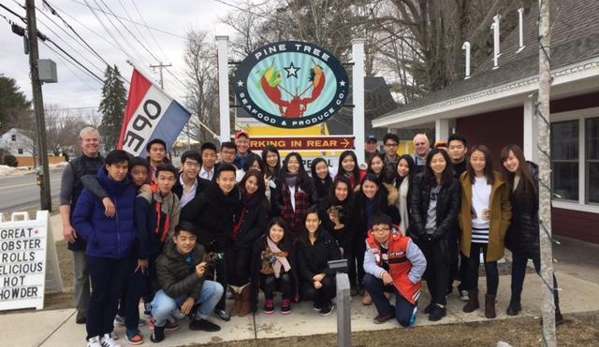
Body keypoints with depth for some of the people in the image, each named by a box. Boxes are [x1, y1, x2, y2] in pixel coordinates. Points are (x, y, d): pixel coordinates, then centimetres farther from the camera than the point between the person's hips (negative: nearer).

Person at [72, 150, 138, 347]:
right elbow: (79, 219, -5)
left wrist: (134, 237, -2)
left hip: (125, 253, 3)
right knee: (99, 295, 6)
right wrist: (94, 238, -13)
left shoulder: (131, 190, 1)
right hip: (99, 253, -3)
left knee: (115, 294, 11)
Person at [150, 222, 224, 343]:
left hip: (191, 289, 5)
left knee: (217, 289, -16)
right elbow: (171, 290, -35)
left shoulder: (199, 250, -19)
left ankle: (198, 320, 8)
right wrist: (195, 276, -44)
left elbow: (201, 277, -9)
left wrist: (192, 297, -23)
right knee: (164, 307, -38)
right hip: (170, 292, -5)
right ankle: (159, 325, 1)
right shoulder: (164, 262, -33)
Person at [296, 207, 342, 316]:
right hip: (309, 278, 0)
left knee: (326, 282, -32)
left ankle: (327, 303, 4)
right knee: (310, 293, -29)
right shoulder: (300, 241, -3)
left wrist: (323, 274, -22)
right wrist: (313, 280, -23)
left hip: (326, 275, 0)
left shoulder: (328, 238, -4)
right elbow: (302, 266, -6)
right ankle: (320, 301, 12)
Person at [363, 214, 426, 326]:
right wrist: (382, 273, -39)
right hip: (387, 280, 4)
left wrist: (410, 281, -11)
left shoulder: (404, 242, -28)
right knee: (368, 279, -26)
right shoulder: (371, 242, -15)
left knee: (404, 320, -15)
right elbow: (368, 264, -20)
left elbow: (421, 263, -18)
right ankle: (387, 311, -1)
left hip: (406, 283, -4)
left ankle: (411, 303, 22)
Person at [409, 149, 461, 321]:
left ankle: (440, 304, 7)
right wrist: (421, 230, -10)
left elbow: (453, 211, -5)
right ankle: (434, 299, 23)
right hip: (422, 232, 2)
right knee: (427, 266, 8)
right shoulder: (420, 180, 1)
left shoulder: (453, 183, -2)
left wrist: (438, 232, -12)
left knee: (440, 266, -1)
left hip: (441, 233, -2)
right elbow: (414, 206, -2)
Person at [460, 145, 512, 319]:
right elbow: (460, 205, 5)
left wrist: (502, 227, -6)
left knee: (491, 267, 6)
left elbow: (507, 204, 0)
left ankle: (490, 303, 19)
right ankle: (472, 299, 26)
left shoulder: (498, 179, -4)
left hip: (491, 232, -2)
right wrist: (462, 224, -4)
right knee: (471, 266, 12)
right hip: (471, 231, 2)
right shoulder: (464, 179, 1)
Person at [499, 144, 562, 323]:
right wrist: (508, 230, 5)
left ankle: (555, 310, 5)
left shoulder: (534, 175, -16)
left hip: (534, 231, -7)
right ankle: (515, 301, 31)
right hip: (517, 232, 7)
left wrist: (538, 229, -19)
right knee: (518, 266, 18)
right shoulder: (507, 179, 4)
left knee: (544, 269, -2)